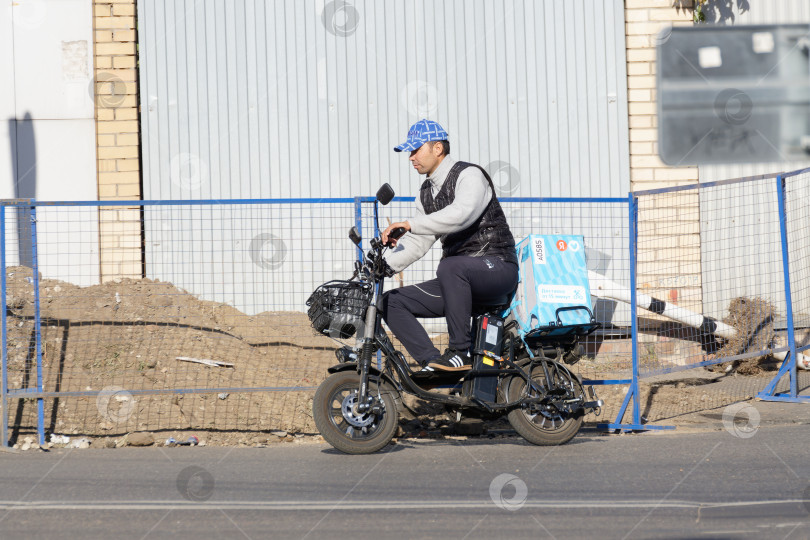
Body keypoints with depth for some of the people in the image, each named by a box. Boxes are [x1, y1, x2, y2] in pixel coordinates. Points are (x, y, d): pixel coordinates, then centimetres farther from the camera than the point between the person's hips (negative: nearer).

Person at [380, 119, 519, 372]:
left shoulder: (469, 175, -10)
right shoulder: (427, 192, 16)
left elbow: (460, 215, -30)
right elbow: (417, 243, 12)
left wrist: (410, 224, -30)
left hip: (497, 268, -8)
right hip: (460, 277, 8)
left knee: (450, 267, -40)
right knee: (391, 301, -5)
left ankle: (461, 352, -32)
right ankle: (433, 363, -15)